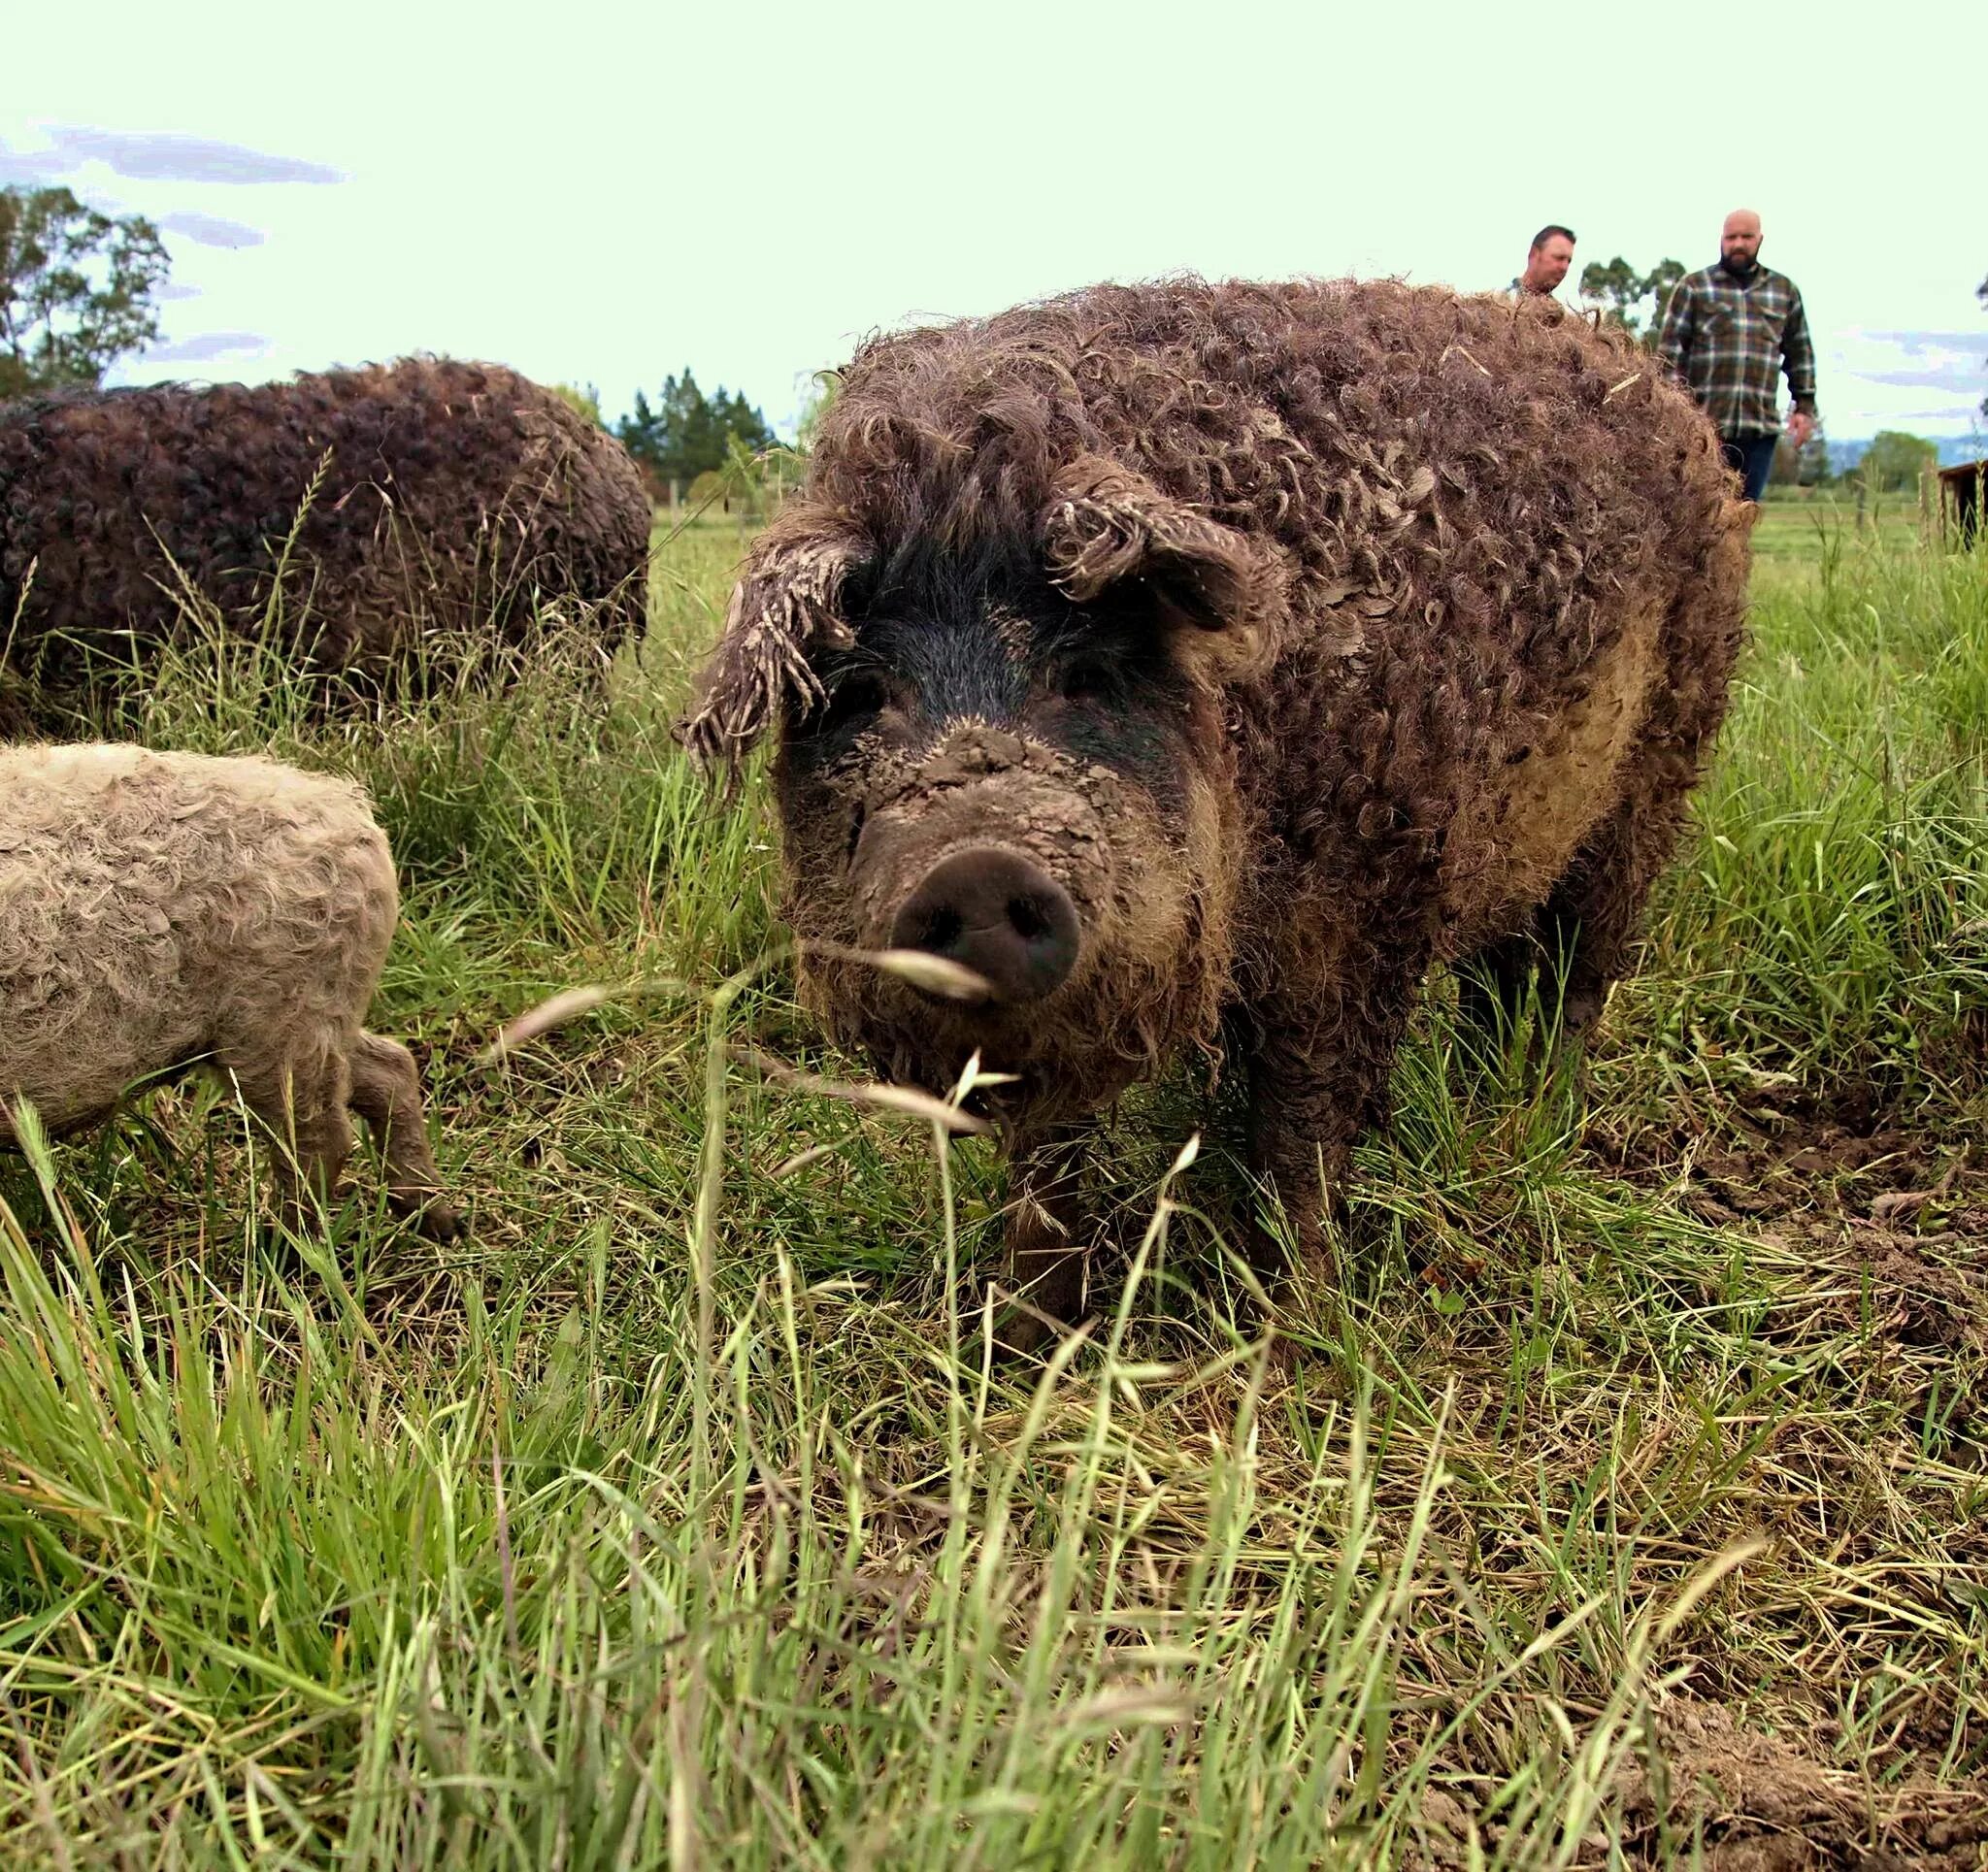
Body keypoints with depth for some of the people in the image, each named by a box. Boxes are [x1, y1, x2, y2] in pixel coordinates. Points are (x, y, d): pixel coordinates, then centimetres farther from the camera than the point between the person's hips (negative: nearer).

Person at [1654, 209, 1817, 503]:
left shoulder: (1785, 291, 16)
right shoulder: (1693, 286, 7)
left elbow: (1799, 352, 20)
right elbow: (1669, 347, 2)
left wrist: (1805, 406, 13)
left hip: (1761, 426, 3)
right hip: (1703, 424, -3)